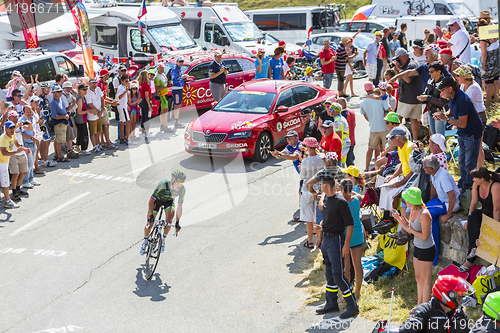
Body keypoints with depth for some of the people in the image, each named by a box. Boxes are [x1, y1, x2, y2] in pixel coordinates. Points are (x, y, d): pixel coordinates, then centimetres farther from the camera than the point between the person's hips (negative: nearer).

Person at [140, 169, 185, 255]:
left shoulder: (182, 189, -31)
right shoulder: (163, 184, -40)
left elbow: (179, 207, -18)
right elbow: (151, 200, -32)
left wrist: (177, 222, -21)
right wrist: (151, 215, -39)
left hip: (169, 201, 2)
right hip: (157, 200, -2)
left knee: (169, 221, -20)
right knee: (149, 224, -4)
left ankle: (163, 239, 9)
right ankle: (145, 241, 25)